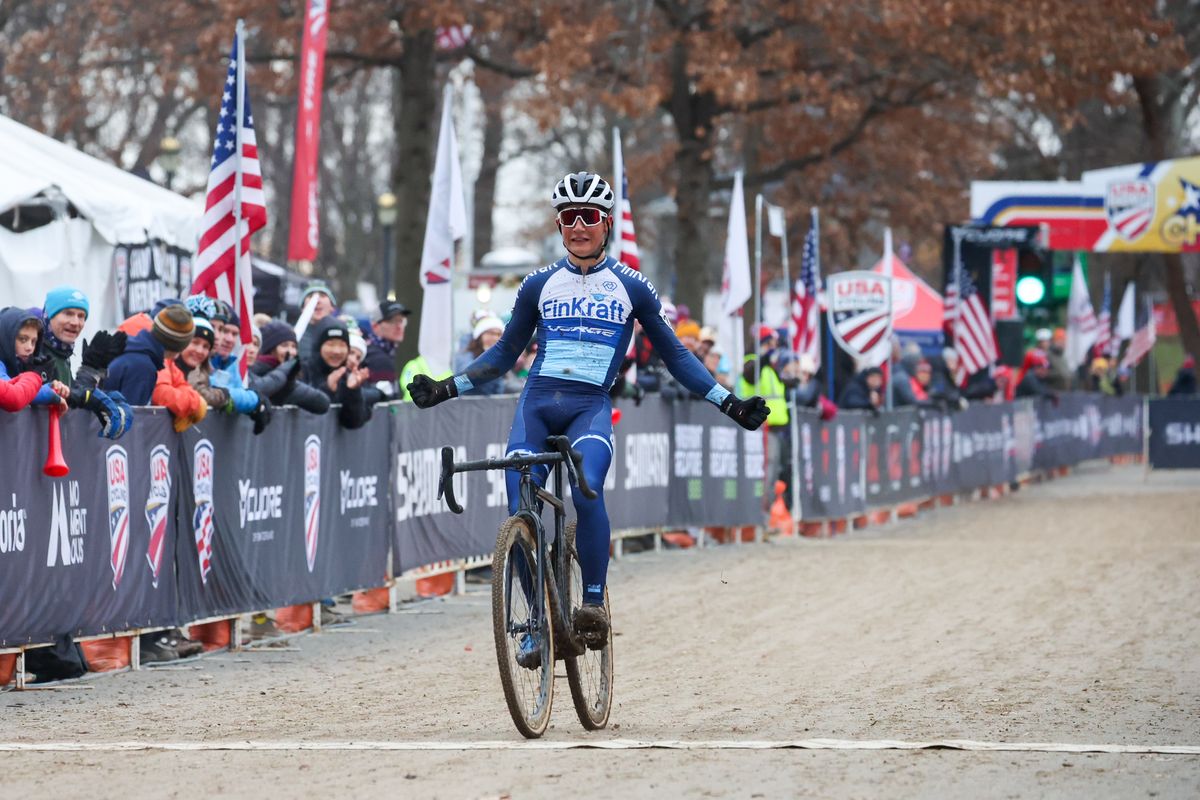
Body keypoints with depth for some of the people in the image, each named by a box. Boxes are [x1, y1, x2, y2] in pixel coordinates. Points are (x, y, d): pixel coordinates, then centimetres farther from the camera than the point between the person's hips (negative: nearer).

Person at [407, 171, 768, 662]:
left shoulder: (631, 287, 8)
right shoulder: (539, 285, 11)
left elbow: (674, 355, 14)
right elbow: (504, 354, 19)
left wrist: (728, 402, 7)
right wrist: (446, 389, 9)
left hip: (591, 406, -2)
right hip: (537, 402, 2)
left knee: (587, 490, -30)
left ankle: (594, 603, -20)